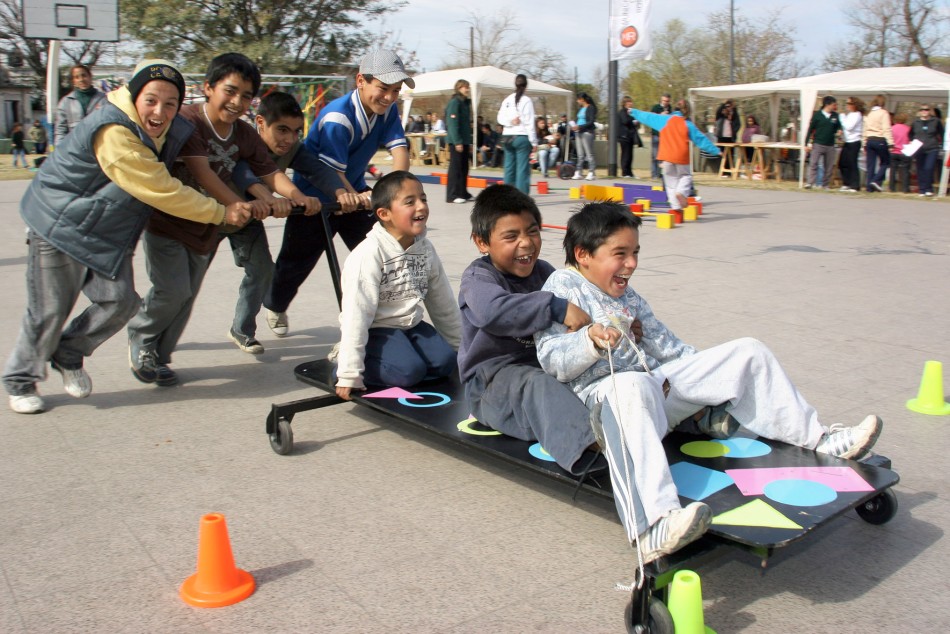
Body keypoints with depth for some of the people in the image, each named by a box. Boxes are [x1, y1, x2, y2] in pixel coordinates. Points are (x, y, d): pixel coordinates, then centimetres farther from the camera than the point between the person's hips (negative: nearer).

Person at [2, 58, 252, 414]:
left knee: (120, 301, 0)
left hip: (108, 233, 7)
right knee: (50, 312, 1)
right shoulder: (113, 134, -31)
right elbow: (160, 191, -32)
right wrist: (222, 213, -26)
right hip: (60, 224, -7)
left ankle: (68, 355, 26)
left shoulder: (172, 131, -5)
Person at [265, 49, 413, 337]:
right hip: (315, 197, -5)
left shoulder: (388, 110, -9)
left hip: (355, 190, 5)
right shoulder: (337, 118, -31)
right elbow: (332, 173, -31)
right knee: (296, 261, 12)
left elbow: (399, 148, -20)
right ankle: (275, 306, 42)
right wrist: (356, 198, -38)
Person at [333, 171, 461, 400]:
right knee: (410, 370, -26)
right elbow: (356, 313, -25)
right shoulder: (369, 253, -21)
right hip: (376, 330, -7)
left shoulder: (425, 249, 1)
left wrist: (461, 345, 17)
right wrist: (350, 376, -28)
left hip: (411, 325, 7)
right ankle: (344, 358, -4)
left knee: (445, 362, -11)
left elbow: (443, 302, 11)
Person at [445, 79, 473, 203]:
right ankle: (452, 195, -2)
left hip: (464, 140, 8)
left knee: (464, 167, 12)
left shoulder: (466, 103, 16)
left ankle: (463, 193, 20)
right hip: (456, 141, -8)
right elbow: (452, 123, -17)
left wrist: (469, 142, 16)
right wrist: (457, 141, -22)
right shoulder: (454, 102, -11)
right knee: (455, 167, -6)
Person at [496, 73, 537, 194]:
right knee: (523, 168, -4)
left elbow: (500, 118, 6)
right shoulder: (526, 101, -7)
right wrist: (534, 141, -5)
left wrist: (510, 121, -7)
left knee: (509, 167, 10)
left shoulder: (507, 100, 9)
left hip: (507, 137, 6)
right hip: (522, 137, -5)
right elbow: (529, 123, -9)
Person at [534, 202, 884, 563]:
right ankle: (651, 529, -61)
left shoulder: (627, 295, 26)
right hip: (604, 393, -8)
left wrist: (708, 372, 26)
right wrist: (589, 340, -31)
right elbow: (551, 359, -11)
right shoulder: (562, 287, 1)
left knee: (747, 353, 6)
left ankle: (816, 439, 19)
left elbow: (661, 341, 31)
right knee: (631, 386, -47)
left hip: (658, 382, 9)